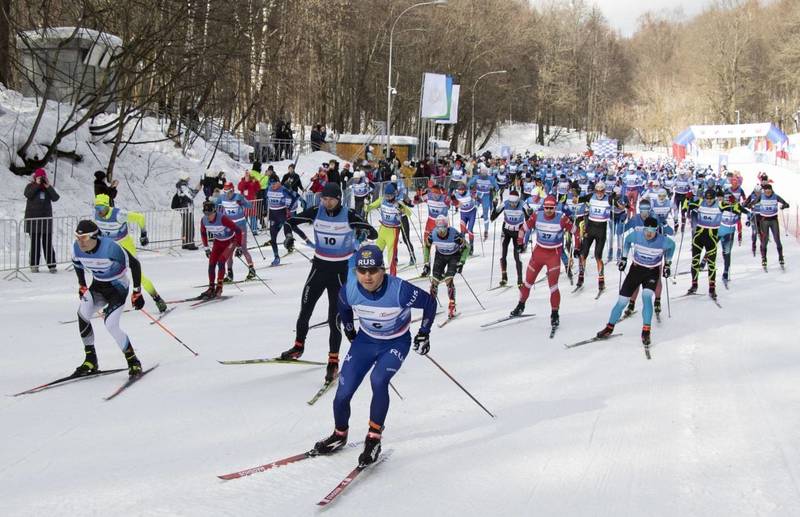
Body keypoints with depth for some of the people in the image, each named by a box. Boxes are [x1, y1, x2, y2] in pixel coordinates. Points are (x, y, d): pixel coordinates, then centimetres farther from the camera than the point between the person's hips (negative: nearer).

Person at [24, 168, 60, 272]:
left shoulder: (48, 187, 10)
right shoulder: (30, 186, 5)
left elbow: (56, 198, -4)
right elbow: (28, 194, -16)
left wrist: (48, 187, -13)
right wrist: (37, 184, -16)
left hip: (46, 218, 1)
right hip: (33, 219, -1)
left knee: (48, 243, 0)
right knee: (35, 242, -2)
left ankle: (51, 265, 2)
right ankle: (34, 265, 3)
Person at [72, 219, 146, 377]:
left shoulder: (110, 248, -30)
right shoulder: (77, 248, -13)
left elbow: (134, 264, -20)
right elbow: (77, 264, 12)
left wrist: (137, 292, -16)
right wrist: (82, 286, 18)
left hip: (117, 286, -6)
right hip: (98, 285, 6)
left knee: (111, 325, -19)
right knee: (82, 314, -17)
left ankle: (133, 362, -1)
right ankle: (90, 361, -6)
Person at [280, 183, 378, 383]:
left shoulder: (349, 215, -13)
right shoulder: (316, 212, -6)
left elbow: (374, 234, -13)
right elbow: (291, 221, 7)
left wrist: (363, 230, -28)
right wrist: (291, 235, -6)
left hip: (340, 270, -3)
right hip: (319, 267, 3)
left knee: (335, 317, -4)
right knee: (305, 309, 10)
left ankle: (333, 361, 5)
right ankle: (299, 346, 33)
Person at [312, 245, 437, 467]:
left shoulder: (400, 291, -32)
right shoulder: (349, 290, -21)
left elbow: (430, 303, -13)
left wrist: (424, 334, -7)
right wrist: (350, 332, 16)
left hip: (397, 342, -3)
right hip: (365, 340, 4)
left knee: (378, 380, -31)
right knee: (343, 394, -4)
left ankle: (374, 438, -14)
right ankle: (340, 435, 26)